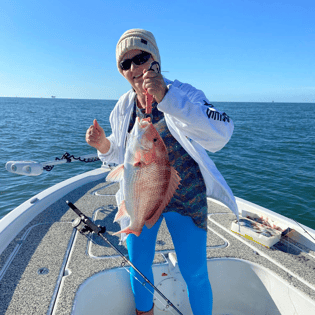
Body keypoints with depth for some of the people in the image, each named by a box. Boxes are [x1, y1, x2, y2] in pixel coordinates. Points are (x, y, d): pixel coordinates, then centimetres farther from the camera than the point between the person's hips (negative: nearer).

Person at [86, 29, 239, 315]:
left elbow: (221, 133, -32)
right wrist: (104, 145, -12)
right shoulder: (123, 108, -1)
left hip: (185, 200, -3)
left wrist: (166, 97, -40)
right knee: (138, 266, 17)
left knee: (195, 275, 8)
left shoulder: (182, 93, -14)